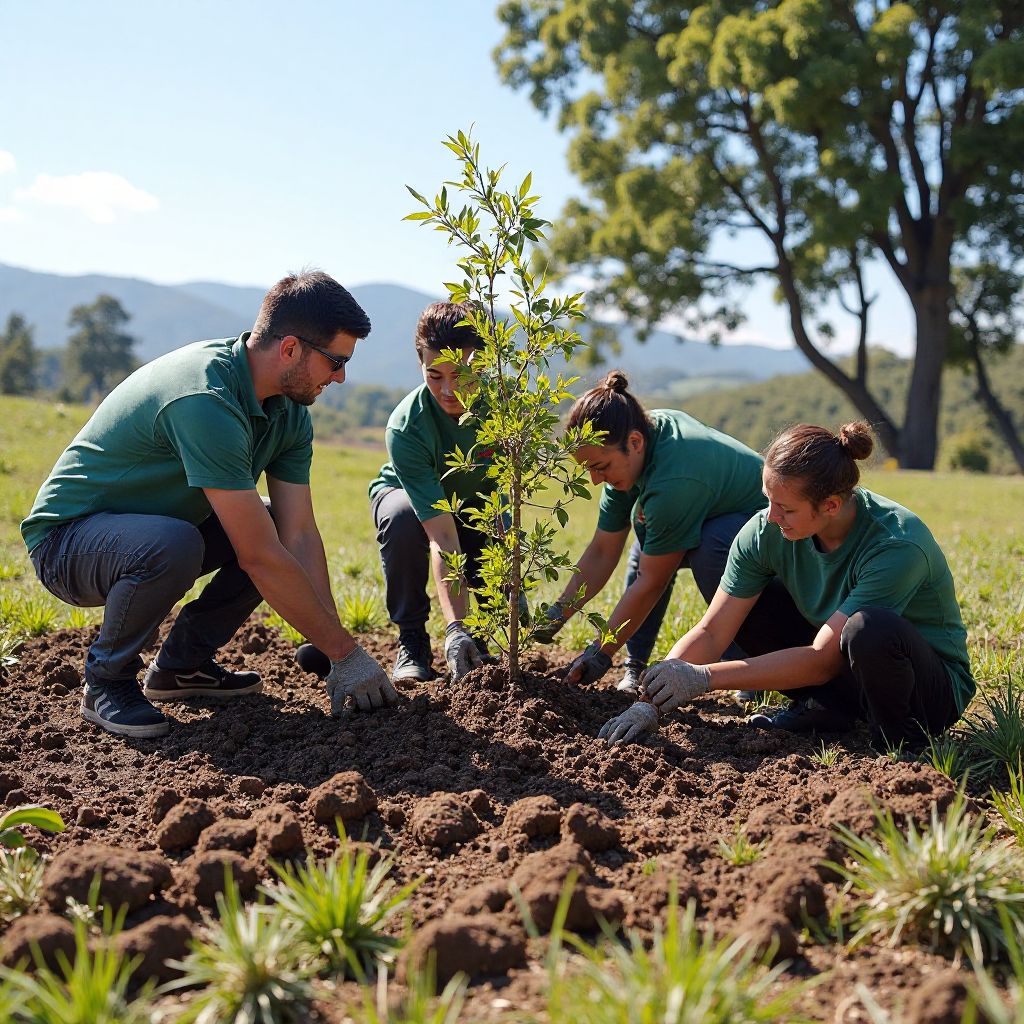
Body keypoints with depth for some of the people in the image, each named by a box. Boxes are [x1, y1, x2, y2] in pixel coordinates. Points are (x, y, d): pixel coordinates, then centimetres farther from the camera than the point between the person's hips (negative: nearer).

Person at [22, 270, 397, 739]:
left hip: (153, 524, 9)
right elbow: (258, 557, -34)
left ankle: (182, 664, 9)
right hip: (67, 537, -8)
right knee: (174, 545, -38)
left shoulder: (289, 410, -5)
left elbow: (299, 536, -8)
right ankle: (107, 680, -10)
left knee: (284, 527, -2)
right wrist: (345, 653, -26)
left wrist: (335, 658, -15)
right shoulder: (204, 401, -33)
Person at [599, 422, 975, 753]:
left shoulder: (897, 544, -32)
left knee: (869, 626, -38)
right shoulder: (767, 530, -16)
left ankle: (897, 740, -11)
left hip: (936, 688, -5)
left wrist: (703, 678, -33)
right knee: (742, 604, -10)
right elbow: (711, 631, -14)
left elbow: (821, 660, -32)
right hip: (841, 667, 6)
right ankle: (824, 709, -1)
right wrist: (650, 704, -27)